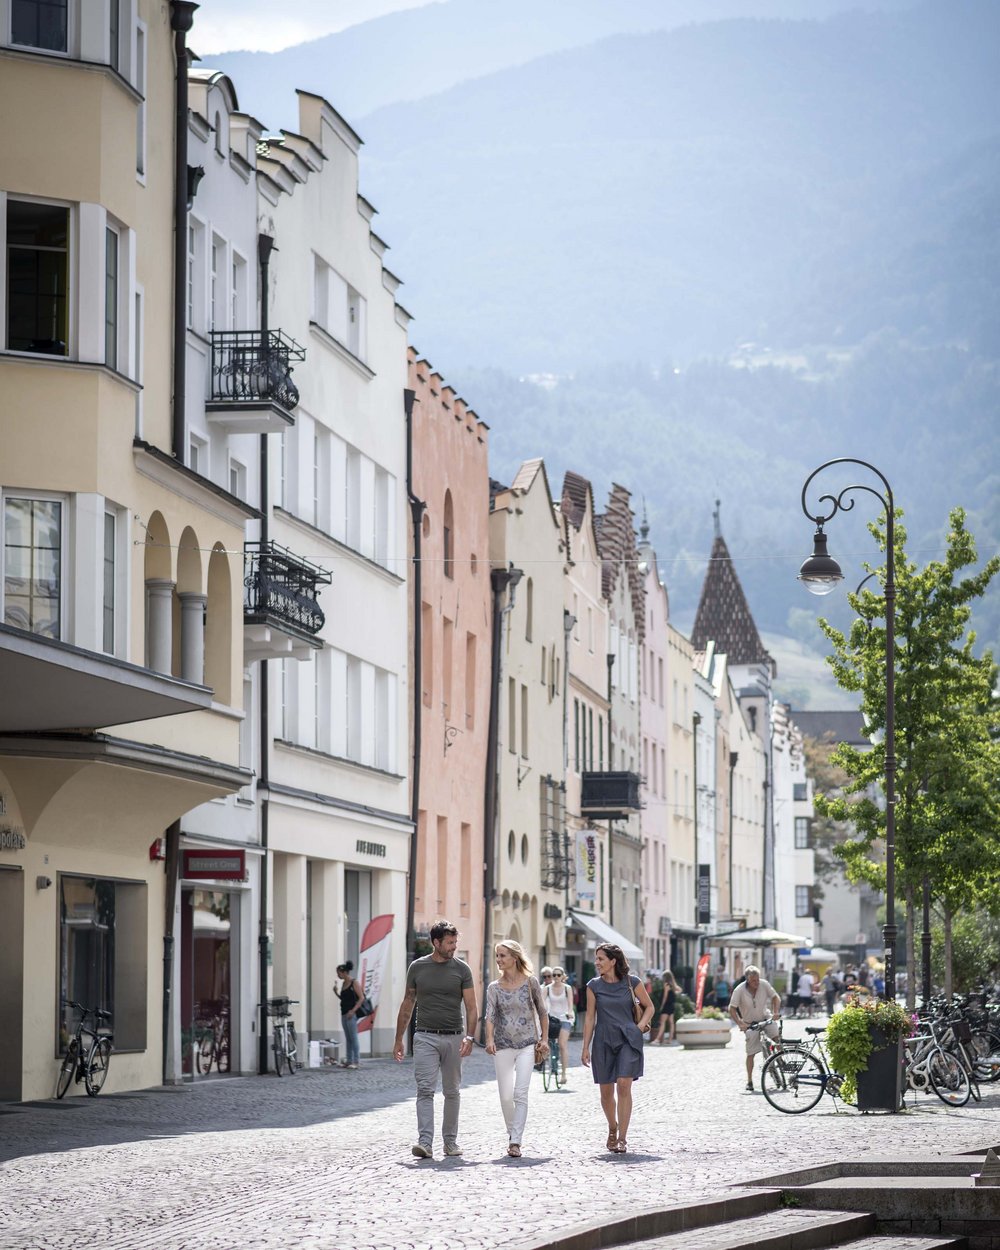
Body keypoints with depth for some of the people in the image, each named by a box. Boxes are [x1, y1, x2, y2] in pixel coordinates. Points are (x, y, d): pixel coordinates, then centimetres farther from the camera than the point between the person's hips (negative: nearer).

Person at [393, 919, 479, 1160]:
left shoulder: (461, 969, 2)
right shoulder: (417, 967, 4)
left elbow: (471, 1007, 0)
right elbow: (407, 1005, 12)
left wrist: (469, 1037, -15)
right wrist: (398, 1040, 11)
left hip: (453, 1038, 1)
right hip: (425, 1038, -1)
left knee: (452, 1092, 9)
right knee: (425, 1089, -12)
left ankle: (450, 1140, 20)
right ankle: (425, 1142, -20)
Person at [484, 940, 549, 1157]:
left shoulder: (530, 982, 0)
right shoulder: (494, 988, 3)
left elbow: (542, 1012, 8)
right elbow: (489, 1015, -9)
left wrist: (544, 1039, 1)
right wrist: (490, 1040, -25)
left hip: (527, 1045, -2)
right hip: (503, 1047, 2)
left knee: (520, 1093, -13)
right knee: (505, 1096, 6)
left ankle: (515, 1142, -15)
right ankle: (512, 1134, 27)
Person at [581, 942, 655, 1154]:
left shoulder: (632, 982, -2)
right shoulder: (594, 986, 3)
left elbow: (649, 1007, 10)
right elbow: (590, 1018, 6)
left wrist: (640, 1027, -4)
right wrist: (585, 1048, 4)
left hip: (628, 1040, -2)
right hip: (603, 1041, 2)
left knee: (624, 1086, -14)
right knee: (606, 1091, 6)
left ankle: (622, 1137, -13)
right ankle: (612, 1128, 32)